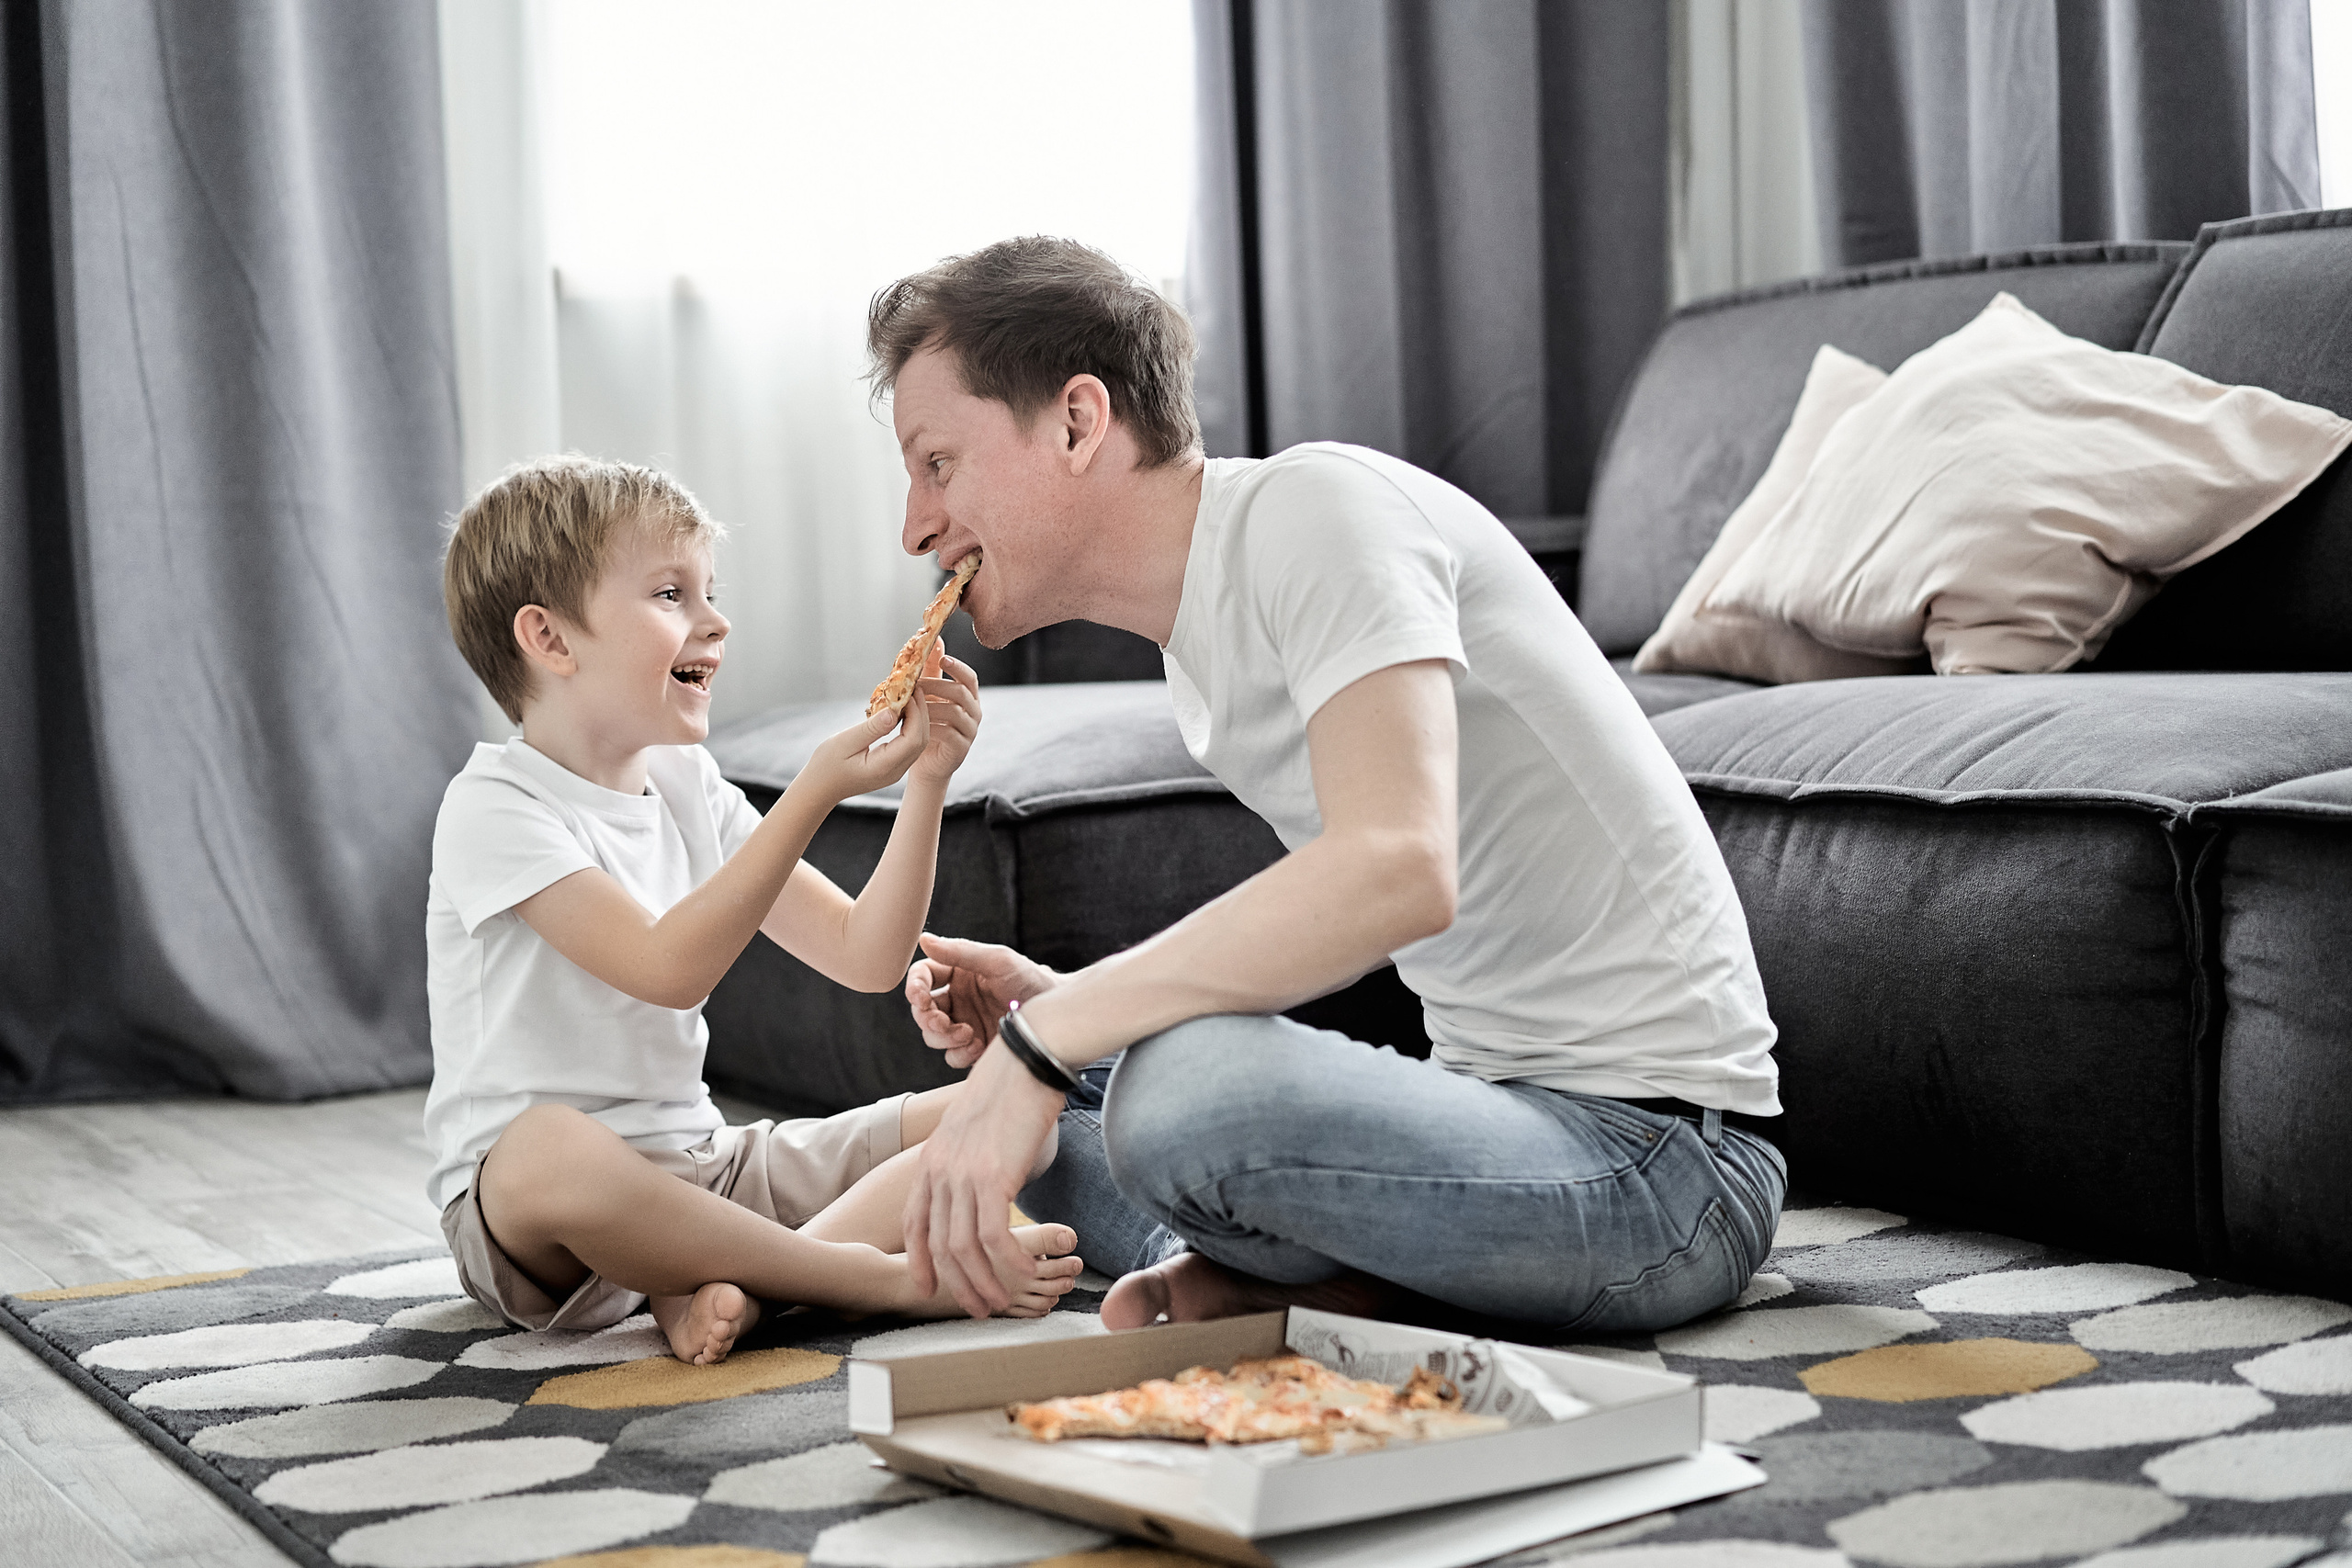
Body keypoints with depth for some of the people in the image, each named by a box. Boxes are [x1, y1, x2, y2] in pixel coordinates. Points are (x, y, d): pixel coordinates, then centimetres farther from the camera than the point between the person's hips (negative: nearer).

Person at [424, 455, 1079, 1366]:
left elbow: (865, 957, 6)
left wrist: (925, 783, -6)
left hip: (703, 1169, 7)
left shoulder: (691, 790, 12)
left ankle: (722, 1281, -26)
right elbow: (671, 968, -24)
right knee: (553, 1150, -43)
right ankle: (887, 1276, -28)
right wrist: (815, 792, -26)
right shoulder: (495, 810, -11)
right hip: (519, 1204, -7)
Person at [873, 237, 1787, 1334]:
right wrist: (1057, 1003, 3)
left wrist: (1045, 1039, -27)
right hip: (1510, 1104, 10)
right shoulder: (1196, 646, 14)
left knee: (1184, 1090, -35)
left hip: (1655, 1151, -10)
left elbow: (1398, 869, -31)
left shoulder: (1314, 507, -15)